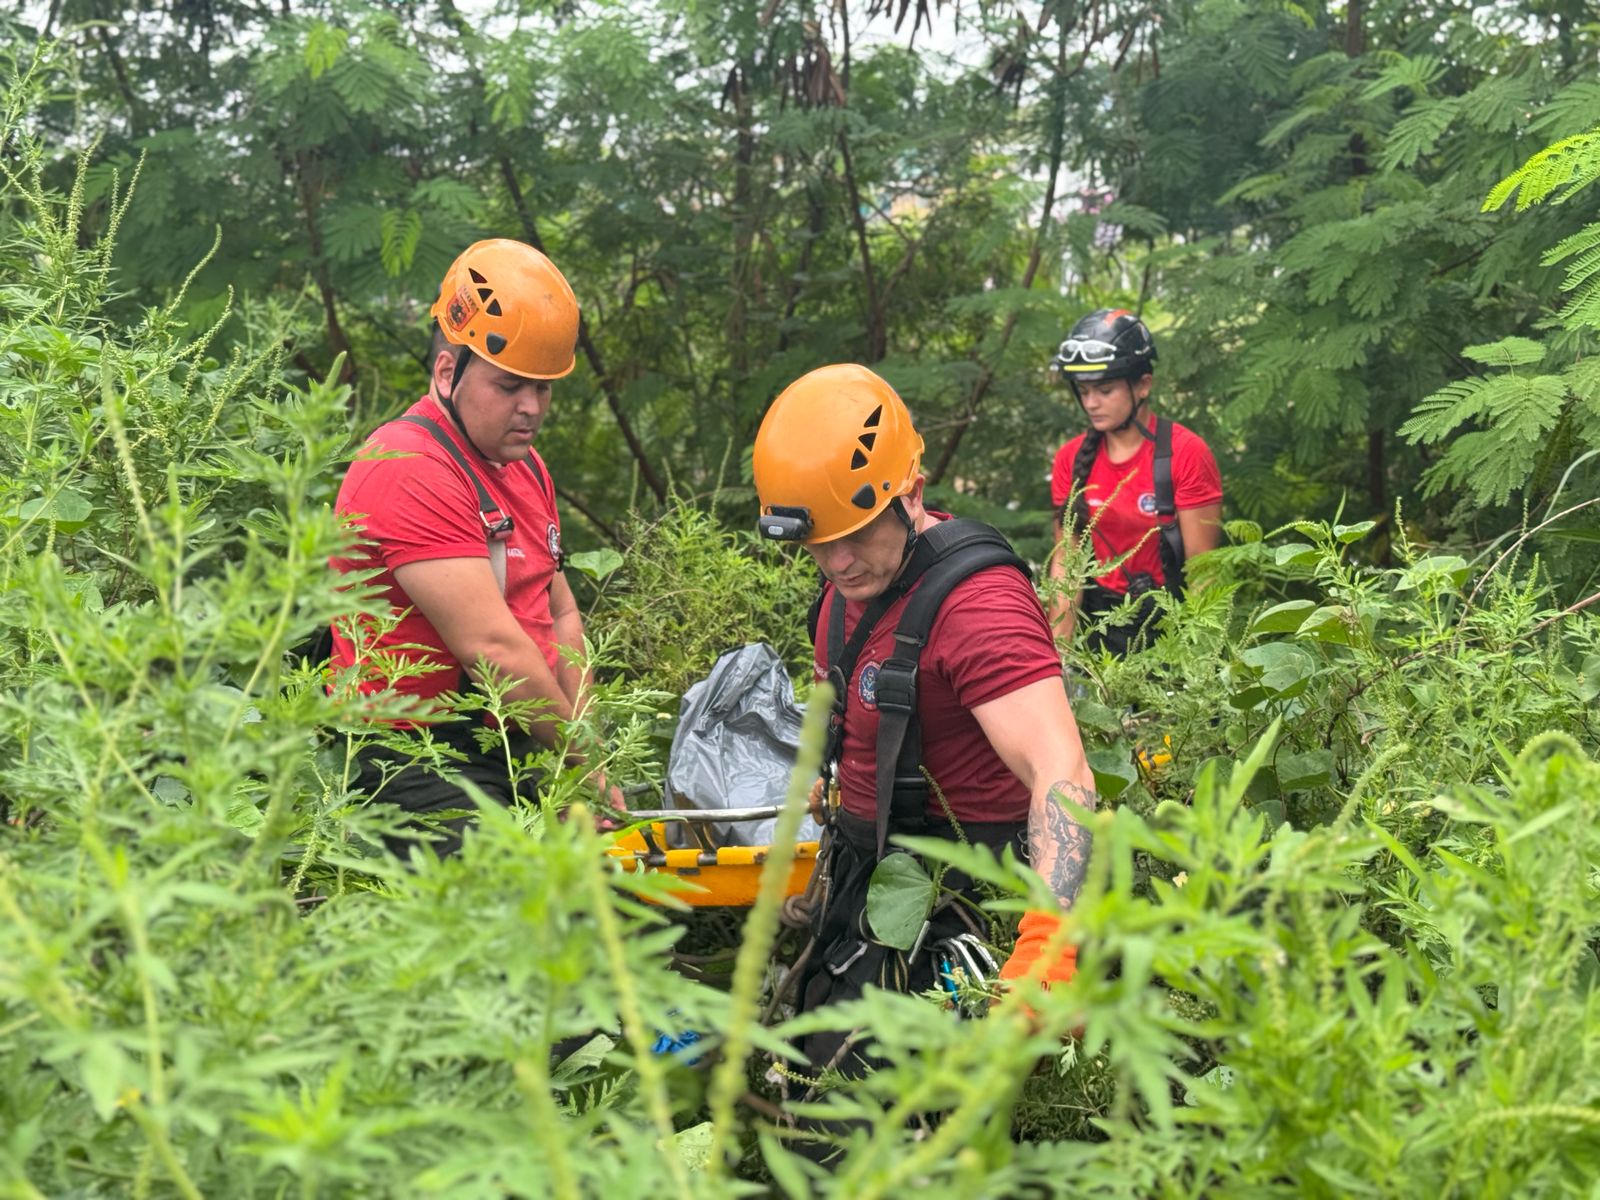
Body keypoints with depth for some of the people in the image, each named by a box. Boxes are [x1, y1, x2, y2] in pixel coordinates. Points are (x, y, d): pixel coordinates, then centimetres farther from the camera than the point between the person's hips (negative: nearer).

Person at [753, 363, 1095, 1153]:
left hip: (946, 897, -9)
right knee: (813, 1057, 19)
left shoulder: (978, 601, -27)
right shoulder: (858, 575, 3)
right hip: (862, 863, 9)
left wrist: (1048, 943, -52)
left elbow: (1062, 774, -39)